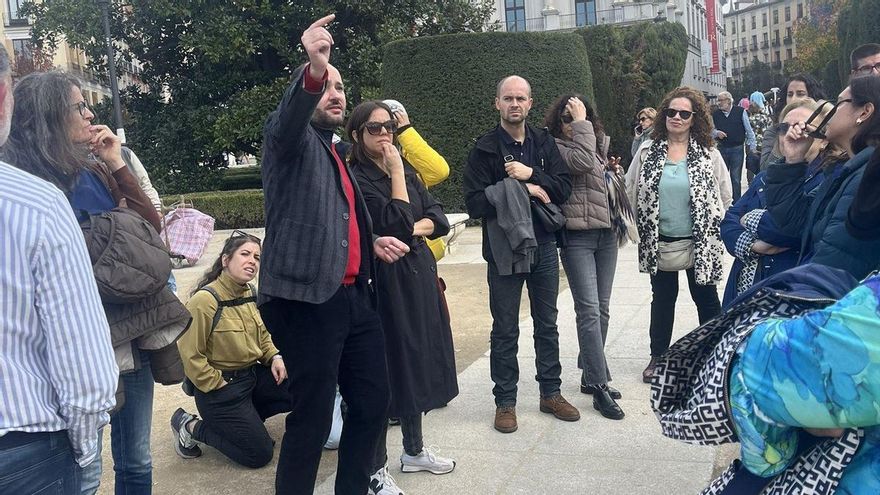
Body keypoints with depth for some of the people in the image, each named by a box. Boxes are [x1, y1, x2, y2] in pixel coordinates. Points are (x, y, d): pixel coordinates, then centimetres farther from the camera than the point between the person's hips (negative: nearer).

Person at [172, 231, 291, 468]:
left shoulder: (250, 293, 3)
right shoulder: (205, 300, -22)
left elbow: (262, 336, 18)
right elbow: (190, 356, -21)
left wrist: (275, 357, -1)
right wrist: (220, 387, -16)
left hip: (253, 375, 8)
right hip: (218, 387, -8)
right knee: (259, 455, -5)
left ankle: (246, 416, 14)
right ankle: (191, 426, 11)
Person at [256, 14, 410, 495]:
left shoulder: (338, 151, 21)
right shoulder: (290, 139, -3)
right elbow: (288, 119, -29)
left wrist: (371, 241, 13)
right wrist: (312, 70, -47)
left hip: (354, 296, 9)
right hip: (306, 299, -8)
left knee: (373, 401, 14)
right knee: (313, 417, -3)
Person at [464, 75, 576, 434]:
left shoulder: (544, 143, 7)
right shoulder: (485, 148, -5)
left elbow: (563, 188, -3)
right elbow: (475, 203, -14)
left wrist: (530, 174, -17)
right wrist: (524, 191, -16)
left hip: (544, 245, 4)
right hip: (504, 249, -3)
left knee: (547, 325, 14)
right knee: (505, 330, 5)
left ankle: (550, 393, 29)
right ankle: (505, 401, 18)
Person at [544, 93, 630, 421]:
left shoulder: (600, 144, 15)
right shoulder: (555, 146, -6)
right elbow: (582, 162, -25)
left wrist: (614, 171, 9)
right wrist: (581, 124, -15)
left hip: (606, 233, 7)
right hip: (577, 236, -7)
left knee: (601, 308, 10)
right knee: (589, 310, -11)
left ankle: (590, 376, 22)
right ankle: (600, 386, -8)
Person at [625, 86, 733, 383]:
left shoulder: (709, 155, -3)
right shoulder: (647, 152, -1)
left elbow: (725, 197, 3)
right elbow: (631, 192, 5)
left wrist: (712, 231, 2)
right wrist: (644, 229, 4)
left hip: (699, 244, -1)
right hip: (658, 243, 1)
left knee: (705, 297, 11)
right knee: (662, 298, 15)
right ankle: (657, 356, 28)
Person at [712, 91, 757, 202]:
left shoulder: (740, 112, -3)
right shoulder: (715, 114, 3)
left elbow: (749, 131, 1)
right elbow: (711, 130, 11)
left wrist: (753, 147, 0)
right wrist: (716, 133, -12)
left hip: (737, 149, -2)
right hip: (722, 149, 2)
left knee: (736, 179, 4)